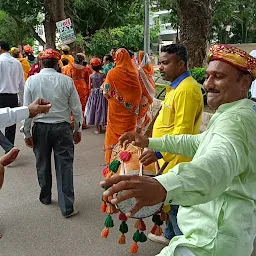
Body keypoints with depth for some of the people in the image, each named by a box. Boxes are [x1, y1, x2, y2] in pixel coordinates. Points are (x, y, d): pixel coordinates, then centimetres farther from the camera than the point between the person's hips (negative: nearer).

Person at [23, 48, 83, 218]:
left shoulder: (32, 80, -4)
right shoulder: (67, 80, -6)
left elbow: (27, 108, -3)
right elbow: (76, 108, -3)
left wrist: (27, 132, 5)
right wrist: (78, 129, 9)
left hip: (40, 128, 2)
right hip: (62, 127, -1)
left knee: (43, 165, 18)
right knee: (65, 166, 4)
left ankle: (46, 197, 37)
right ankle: (67, 208, 7)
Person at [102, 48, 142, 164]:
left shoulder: (113, 73, -11)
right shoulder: (134, 73, -4)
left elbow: (107, 92, -6)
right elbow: (139, 92, 2)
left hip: (116, 111, -2)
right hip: (131, 112, 3)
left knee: (115, 134, 8)